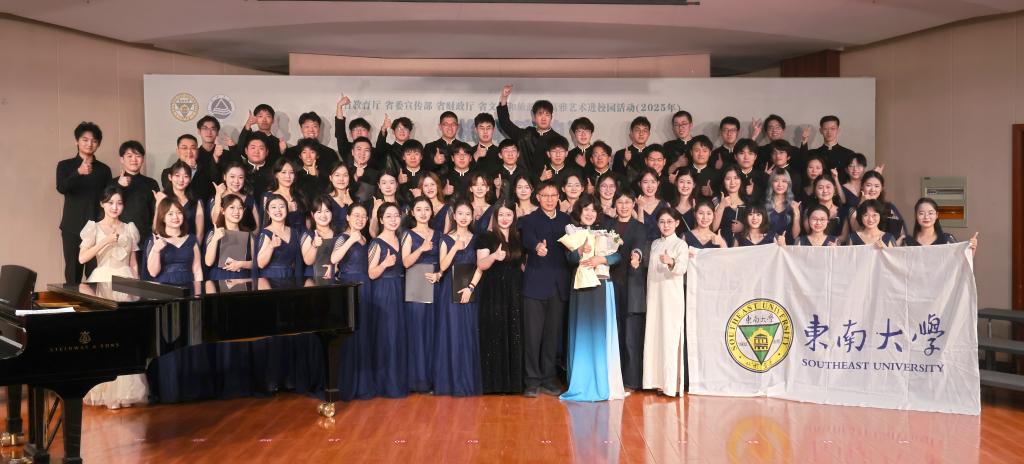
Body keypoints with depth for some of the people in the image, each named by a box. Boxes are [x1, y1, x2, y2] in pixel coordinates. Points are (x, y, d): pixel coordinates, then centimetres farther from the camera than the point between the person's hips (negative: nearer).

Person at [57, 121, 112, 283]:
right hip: (73, 227, -1)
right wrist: (79, 172, -31)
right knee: (73, 272, -3)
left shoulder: (104, 169, 10)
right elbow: (61, 188, -14)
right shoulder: (65, 165, 4)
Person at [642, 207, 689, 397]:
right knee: (654, 335, 5)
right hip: (654, 295, 6)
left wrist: (671, 262, -38)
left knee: (670, 337, -8)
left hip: (672, 296, -6)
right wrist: (639, 258, 10)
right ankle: (658, 380, 11)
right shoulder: (655, 244, 14)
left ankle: (673, 383, -5)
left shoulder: (681, 244, -5)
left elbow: (682, 268, -20)